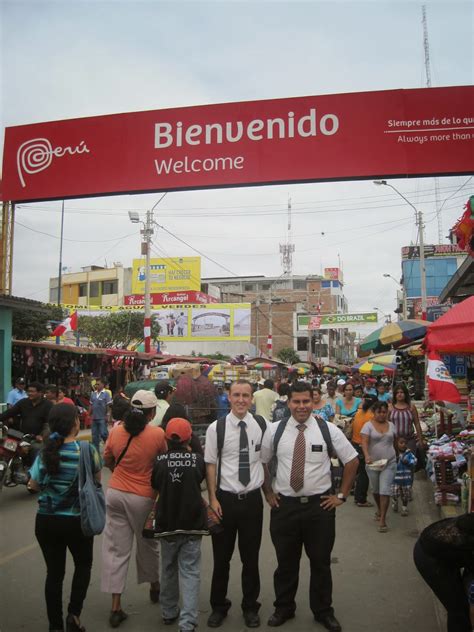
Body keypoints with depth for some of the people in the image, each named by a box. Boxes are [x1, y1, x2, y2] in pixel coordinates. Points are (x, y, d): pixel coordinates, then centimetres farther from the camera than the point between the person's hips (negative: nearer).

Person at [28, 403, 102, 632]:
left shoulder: (45, 452, -7)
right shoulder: (87, 450, -15)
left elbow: (34, 485, 3)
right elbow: (97, 480, -2)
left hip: (46, 521, 2)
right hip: (77, 520, -2)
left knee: (54, 572, 16)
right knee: (83, 565, 22)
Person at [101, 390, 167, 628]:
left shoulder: (115, 431, -6)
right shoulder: (157, 434, -15)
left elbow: (107, 461, 9)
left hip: (115, 493, 2)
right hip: (142, 497, -2)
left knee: (116, 549, 9)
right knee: (147, 544, 20)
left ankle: (116, 607, 12)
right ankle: (154, 586, 42)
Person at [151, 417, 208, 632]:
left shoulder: (159, 461, -8)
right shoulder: (198, 460, -10)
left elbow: (154, 486, 7)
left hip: (166, 522, 2)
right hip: (192, 523, -2)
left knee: (168, 569, 20)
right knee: (190, 572, 4)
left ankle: (169, 612, 34)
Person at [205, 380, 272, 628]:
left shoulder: (262, 426, -5)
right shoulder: (216, 428, -9)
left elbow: (266, 461, 5)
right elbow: (210, 465, -4)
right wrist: (213, 499, -7)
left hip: (252, 499, 1)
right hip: (225, 498, -1)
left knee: (251, 557, 15)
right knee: (221, 557, 14)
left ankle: (250, 606, 36)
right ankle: (218, 606, 35)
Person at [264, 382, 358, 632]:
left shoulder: (328, 430, -7)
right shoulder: (275, 430, -4)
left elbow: (352, 460, 2)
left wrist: (342, 495, 1)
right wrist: (268, 493, 5)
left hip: (320, 505, 0)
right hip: (284, 505, 1)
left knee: (321, 562, 14)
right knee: (286, 562, 15)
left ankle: (323, 611, 35)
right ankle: (284, 608, 36)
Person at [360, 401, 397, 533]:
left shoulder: (391, 425, 6)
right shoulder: (368, 425, -7)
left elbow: (394, 442, 16)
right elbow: (364, 442, -19)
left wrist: (396, 456, 14)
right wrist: (367, 456, -35)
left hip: (389, 463, 1)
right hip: (372, 463, -1)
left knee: (385, 490, -9)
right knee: (375, 490, 15)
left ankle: (382, 519, -5)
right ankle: (380, 510, 40)